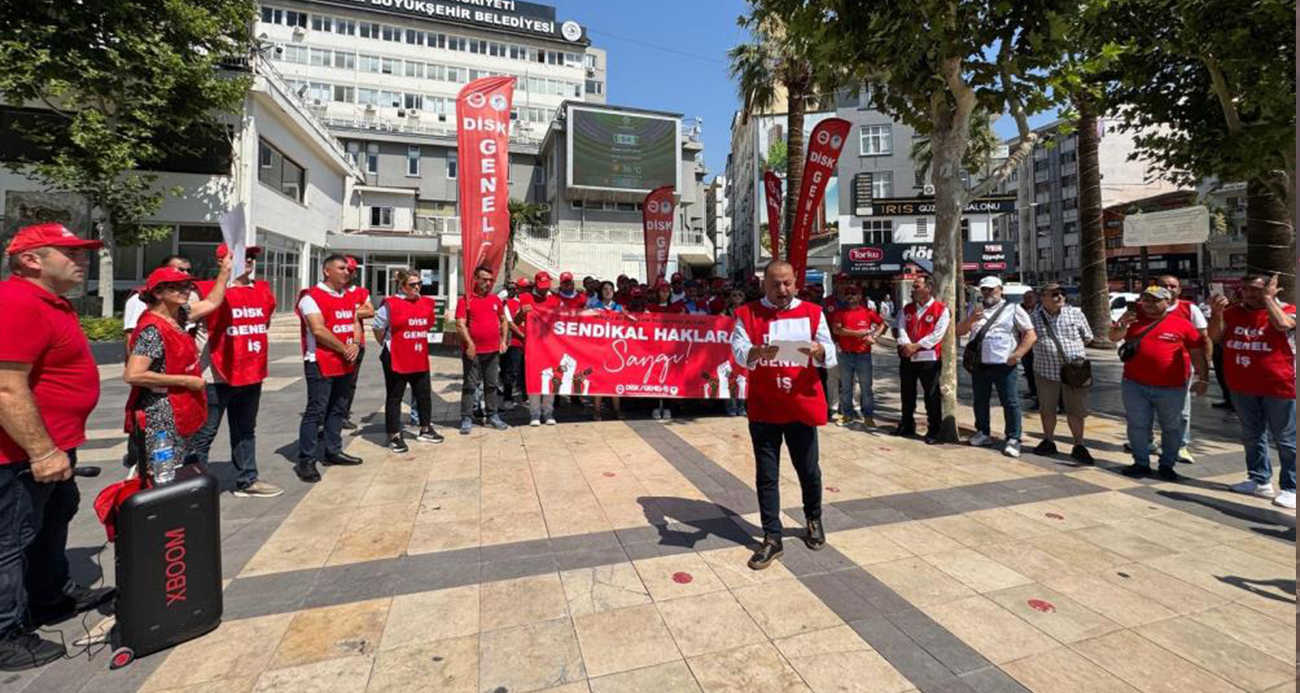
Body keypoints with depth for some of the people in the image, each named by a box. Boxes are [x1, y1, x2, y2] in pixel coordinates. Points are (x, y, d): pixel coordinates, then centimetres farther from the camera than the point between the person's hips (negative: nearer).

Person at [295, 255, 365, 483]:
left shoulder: (350, 297, 14)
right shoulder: (312, 297, -10)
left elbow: (355, 323, 13)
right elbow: (318, 330, -18)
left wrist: (355, 345, -7)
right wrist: (345, 350, -13)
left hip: (346, 364, 8)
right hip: (321, 364, -8)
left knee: (338, 409, 14)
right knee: (316, 411, -5)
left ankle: (332, 451, 26)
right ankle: (306, 460, 3)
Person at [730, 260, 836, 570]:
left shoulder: (812, 312, 4)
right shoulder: (747, 314, 0)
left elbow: (830, 355, -1)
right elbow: (738, 351, -13)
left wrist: (818, 352, -24)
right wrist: (755, 353, -35)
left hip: (802, 405, 1)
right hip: (763, 408, -1)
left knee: (809, 470, 14)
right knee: (766, 476, 5)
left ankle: (814, 520, 42)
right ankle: (772, 538, 19)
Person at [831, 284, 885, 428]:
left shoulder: (868, 312, 3)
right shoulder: (840, 312, 4)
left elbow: (881, 324, 13)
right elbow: (836, 329, -9)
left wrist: (873, 336, -3)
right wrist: (855, 333, -16)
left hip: (863, 354, -1)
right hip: (845, 355, 1)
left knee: (866, 386, 2)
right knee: (845, 386, 9)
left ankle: (868, 416, 11)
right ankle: (848, 414, 21)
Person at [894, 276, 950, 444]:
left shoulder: (941, 309, -6)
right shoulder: (907, 309, 11)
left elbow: (937, 334, -13)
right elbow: (901, 329, 3)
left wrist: (916, 346, -18)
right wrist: (905, 345, -16)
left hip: (929, 359, -5)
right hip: (907, 358, 5)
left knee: (931, 397, 2)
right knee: (907, 395, 14)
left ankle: (934, 431, 14)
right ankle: (907, 426, 28)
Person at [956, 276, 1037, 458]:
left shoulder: (1013, 309, 3)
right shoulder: (974, 309, 13)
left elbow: (1031, 334, -1)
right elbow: (959, 331, 8)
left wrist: (1017, 355, -13)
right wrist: (971, 319, -11)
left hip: (1004, 365, -4)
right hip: (979, 364, 4)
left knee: (1011, 402, -3)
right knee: (980, 401, 12)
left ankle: (1013, 439, 4)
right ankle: (983, 433, 24)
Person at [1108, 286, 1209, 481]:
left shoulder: (1182, 324, -1)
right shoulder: (1134, 318, 5)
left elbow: (1197, 353, 1)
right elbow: (1113, 337, 2)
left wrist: (1203, 378, -2)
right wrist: (1121, 325, -18)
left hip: (1171, 388, -1)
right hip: (1135, 385, 1)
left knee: (1171, 427, 12)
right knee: (1138, 426, 6)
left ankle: (1167, 465, 25)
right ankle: (1141, 463, 18)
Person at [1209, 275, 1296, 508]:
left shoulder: (1287, 310, -6)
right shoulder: (1233, 311, 4)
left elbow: (1283, 325, -27)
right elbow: (1216, 337, -3)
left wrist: (1268, 298, -17)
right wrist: (1216, 313, -17)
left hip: (1279, 387, -4)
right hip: (1242, 387, 4)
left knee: (1286, 439, 4)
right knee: (1252, 436, 15)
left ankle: (1291, 488, 12)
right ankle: (1260, 480, 27)